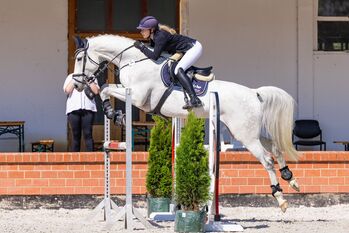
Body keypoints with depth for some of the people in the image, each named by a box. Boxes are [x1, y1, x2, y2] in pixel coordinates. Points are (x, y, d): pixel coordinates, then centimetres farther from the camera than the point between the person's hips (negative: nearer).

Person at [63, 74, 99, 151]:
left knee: (88, 134, -9)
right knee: (76, 135, 1)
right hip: (73, 109, 1)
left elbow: (96, 91, 0)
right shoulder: (70, 77, 16)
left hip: (88, 108, -1)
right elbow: (67, 90, -1)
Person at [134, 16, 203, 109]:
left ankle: (194, 99, -34)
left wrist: (141, 47, -17)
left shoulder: (161, 36, -22)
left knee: (178, 70, -24)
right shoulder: (154, 38, 7)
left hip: (194, 48, -11)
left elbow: (154, 56, -25)